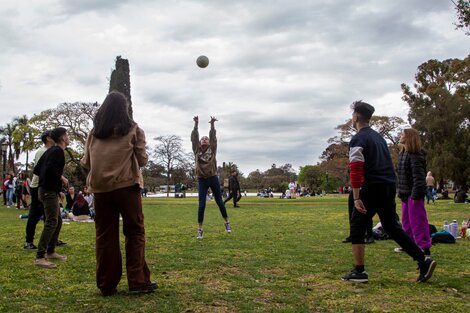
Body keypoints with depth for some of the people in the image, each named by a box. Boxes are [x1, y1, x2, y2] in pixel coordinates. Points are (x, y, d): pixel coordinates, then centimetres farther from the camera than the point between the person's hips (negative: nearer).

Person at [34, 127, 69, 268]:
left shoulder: (51, 150, 17)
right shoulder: (58, 151, -11)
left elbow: (37, 169, 19)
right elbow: (50, 168, -27)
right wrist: (62, 178, -13)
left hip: (47, 189, 10)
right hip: (49, 191, -10)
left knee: (58, 221, 16)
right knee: (51, 222, -14)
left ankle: (50, 252, 22)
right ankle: (40, 257, -18)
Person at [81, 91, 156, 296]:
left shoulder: (94, 132, 10)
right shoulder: (133, 129, 1)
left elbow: (86, 163, 10)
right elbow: (142, 160, 1)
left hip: (100, 187, 3)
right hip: (126, 185, -3)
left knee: (105, 235, 7)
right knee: (134, 232, 5)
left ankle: (106, 285, 10)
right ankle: (137, 281, 2)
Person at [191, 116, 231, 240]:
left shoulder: (212, 150, 2)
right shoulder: (197, 151, 2)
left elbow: (213, 138, -7)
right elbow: (194, 138, -7)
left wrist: (212, 125, -18)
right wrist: (196, 124, -16)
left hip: (213, 178, 1)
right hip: (202, 180, 0)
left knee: (219, 202, 11)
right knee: (201, 204, -4)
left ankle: (226, 222, 28)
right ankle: (200, 229, -1)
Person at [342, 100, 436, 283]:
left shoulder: (358, 139, -8)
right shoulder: (378, 136, 19)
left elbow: (356, 170, -17)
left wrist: (356, 198, -18)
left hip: (372, 188, -8)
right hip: (390, 187, 8)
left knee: (357, 227, 3)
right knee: (392, 227, 16)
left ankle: (359, 272, 3)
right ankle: (423, 261, 10)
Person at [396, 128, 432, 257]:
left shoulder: (415, 155, -17)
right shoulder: (403, 154, 13)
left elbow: (418, 177, -21)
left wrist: (415, 195, -23)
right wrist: (400, 192, 17)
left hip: (414, 193, -10)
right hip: (405, 193, 10)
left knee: (417, 221, -5)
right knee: (406, 221, 17)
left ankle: (424, 248, 1)